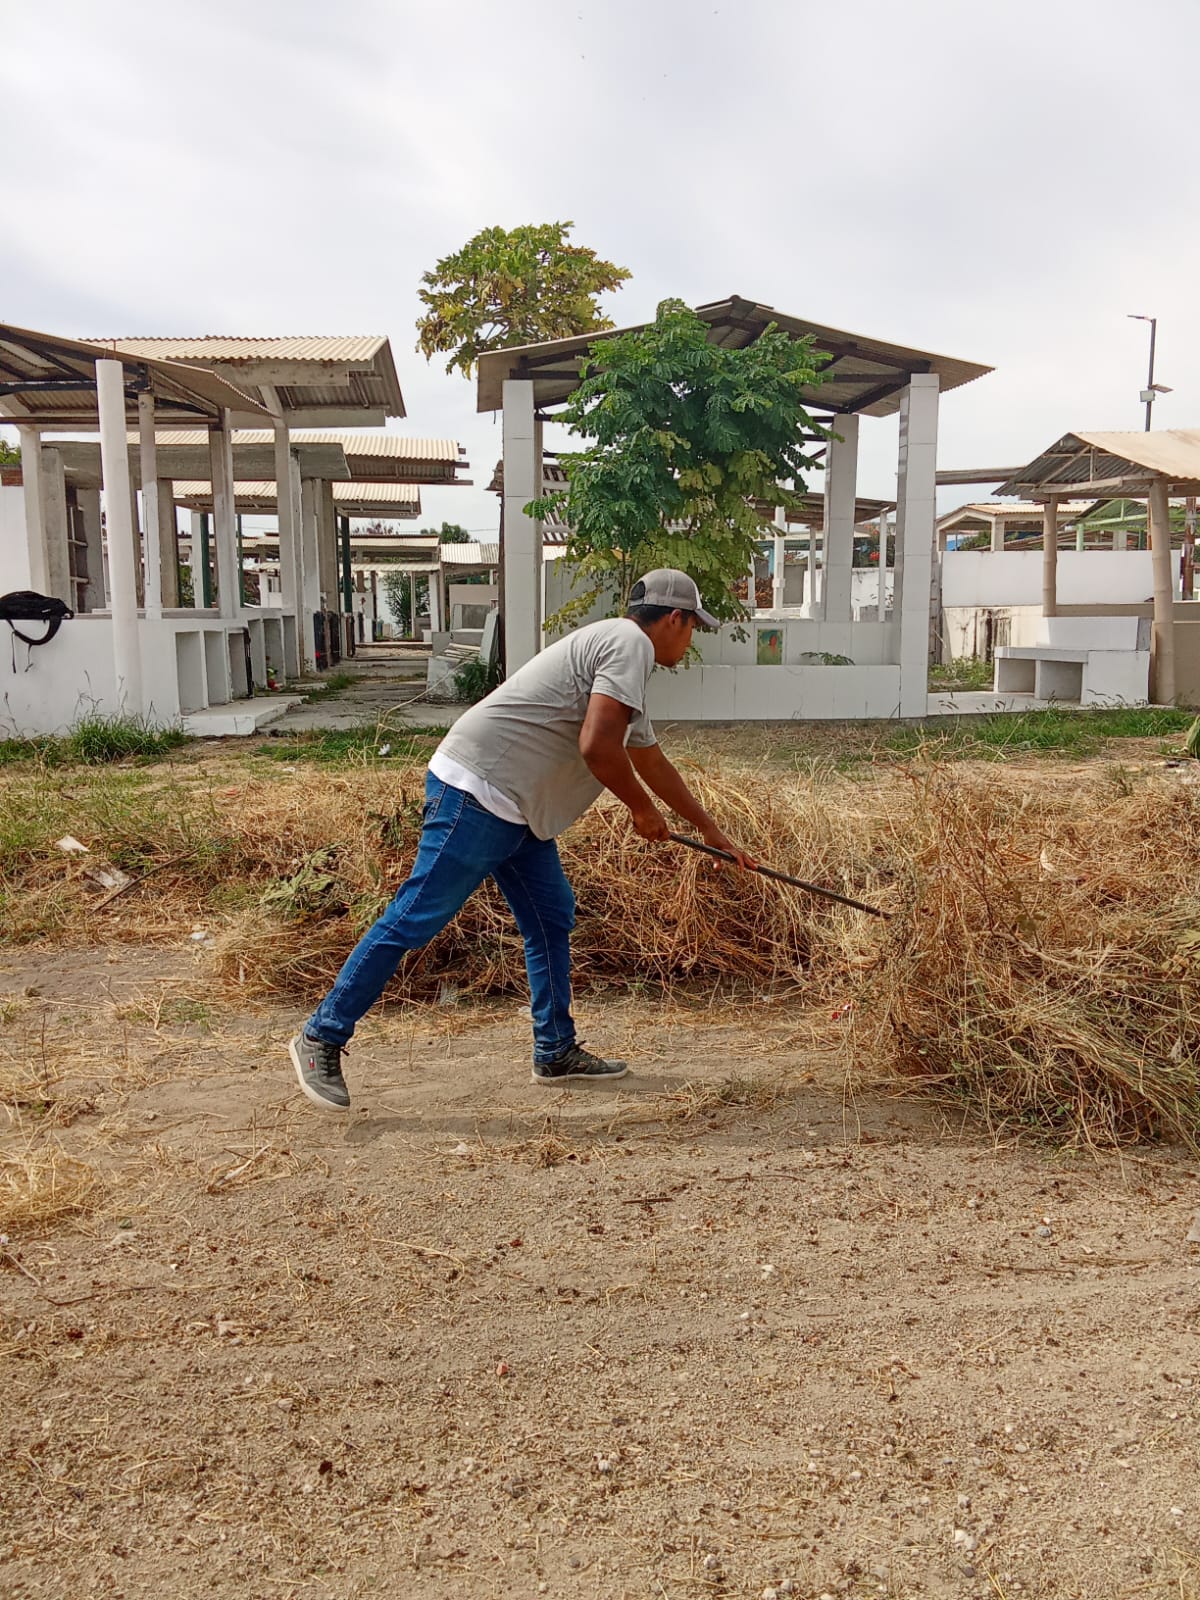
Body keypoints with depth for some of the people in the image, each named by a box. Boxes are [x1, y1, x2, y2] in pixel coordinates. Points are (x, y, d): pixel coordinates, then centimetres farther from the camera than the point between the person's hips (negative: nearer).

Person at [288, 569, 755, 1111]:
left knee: (552, 918, 12)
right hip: (477, 790, -10)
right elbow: (596, 746, -22)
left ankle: (556, 1052, 21)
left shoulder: (623, 665, 24)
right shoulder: (631, 643, -8)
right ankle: (321, 1037, 3)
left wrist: (713, 834, 42)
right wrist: (643, 809, -5)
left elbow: (654, 765, 36)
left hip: (515, 810, 10)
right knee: (415, 918, -6)